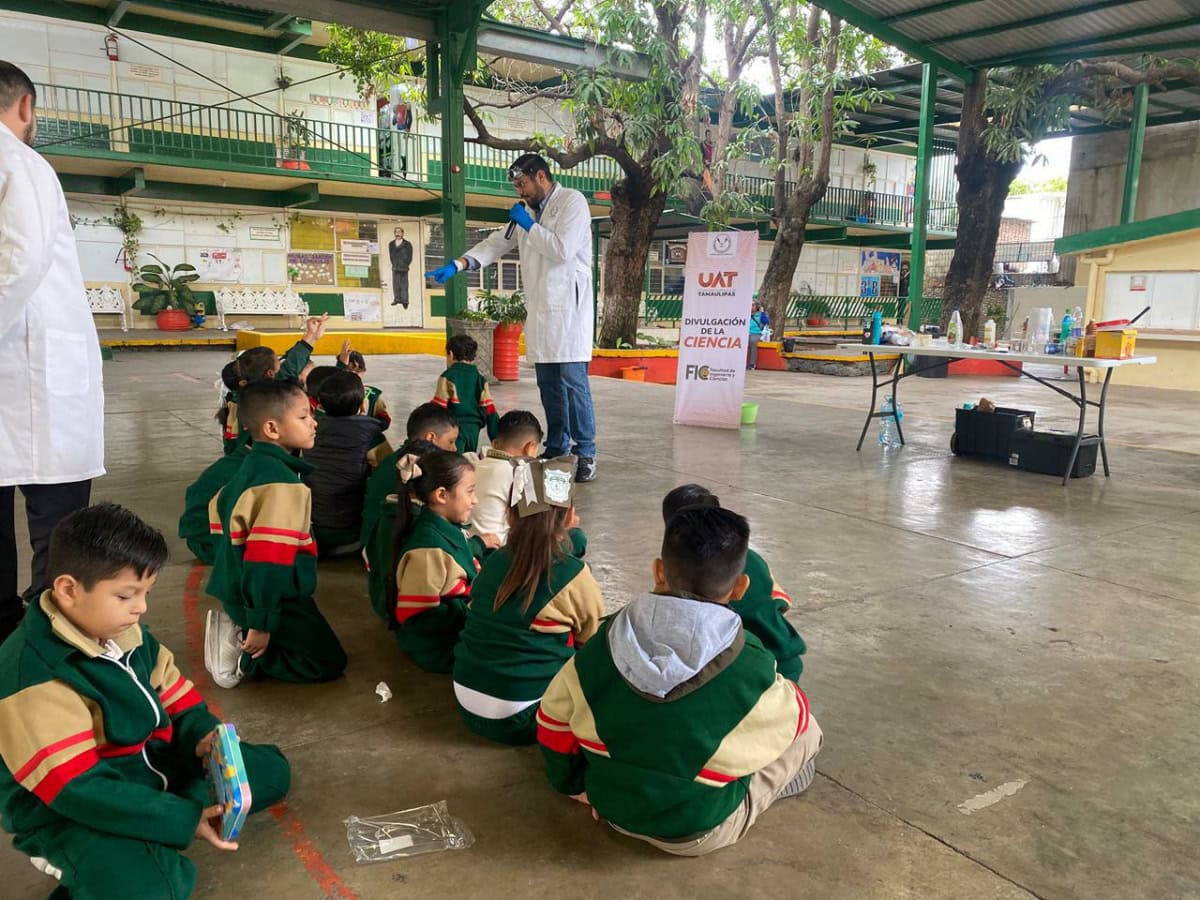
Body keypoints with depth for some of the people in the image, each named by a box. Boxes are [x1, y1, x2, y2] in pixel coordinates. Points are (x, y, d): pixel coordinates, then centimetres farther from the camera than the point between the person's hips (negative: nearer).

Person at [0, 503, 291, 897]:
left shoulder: (127, 632, 0)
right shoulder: (32, 673, -26)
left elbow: (175, 698, 8)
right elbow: (80, 789, -29)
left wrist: (202, 737, -15)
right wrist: (184, 820, -30)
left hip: (153, 767, 8)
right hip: (73, 814, -8)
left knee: (271, 771, 10)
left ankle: (152, 842, 0)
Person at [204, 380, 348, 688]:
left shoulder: (252, 466, 7)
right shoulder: (281, 483, -25)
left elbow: (221, 511, 19)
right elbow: (268, 559, -29)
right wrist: (261, 623, -24)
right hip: (272, 595, -10)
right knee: (329, 662, 1)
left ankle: (234, 632, 11)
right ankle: (245, 655, -7)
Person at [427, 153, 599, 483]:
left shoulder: (572, 201, -3)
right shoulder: (529, 211, 19)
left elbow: (562, 250, -15)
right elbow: (496, 243, 20)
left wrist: (528, 225, -5)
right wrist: (456, 265, 9)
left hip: (568, 307, -7)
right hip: (540, 309, 7)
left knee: (573, 381, -10)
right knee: (548, 384, 7)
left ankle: (585, 453, -2)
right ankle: (557, 448, 16)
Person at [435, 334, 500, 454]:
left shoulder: (447, 377, -5)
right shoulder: (480, 380, 8)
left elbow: (438, 406, -9)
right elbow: (490, 410, 5)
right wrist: (497, 438, 8)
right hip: (473, 430, 5)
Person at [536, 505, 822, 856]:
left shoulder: (602, 645, -17)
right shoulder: (753, 670, -25)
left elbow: (553, 722, -3)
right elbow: (792, 716, -3)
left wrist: (575, 784, 15)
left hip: (612, 806, 4)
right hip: (697, 833, -3)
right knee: (805, 727, 13)